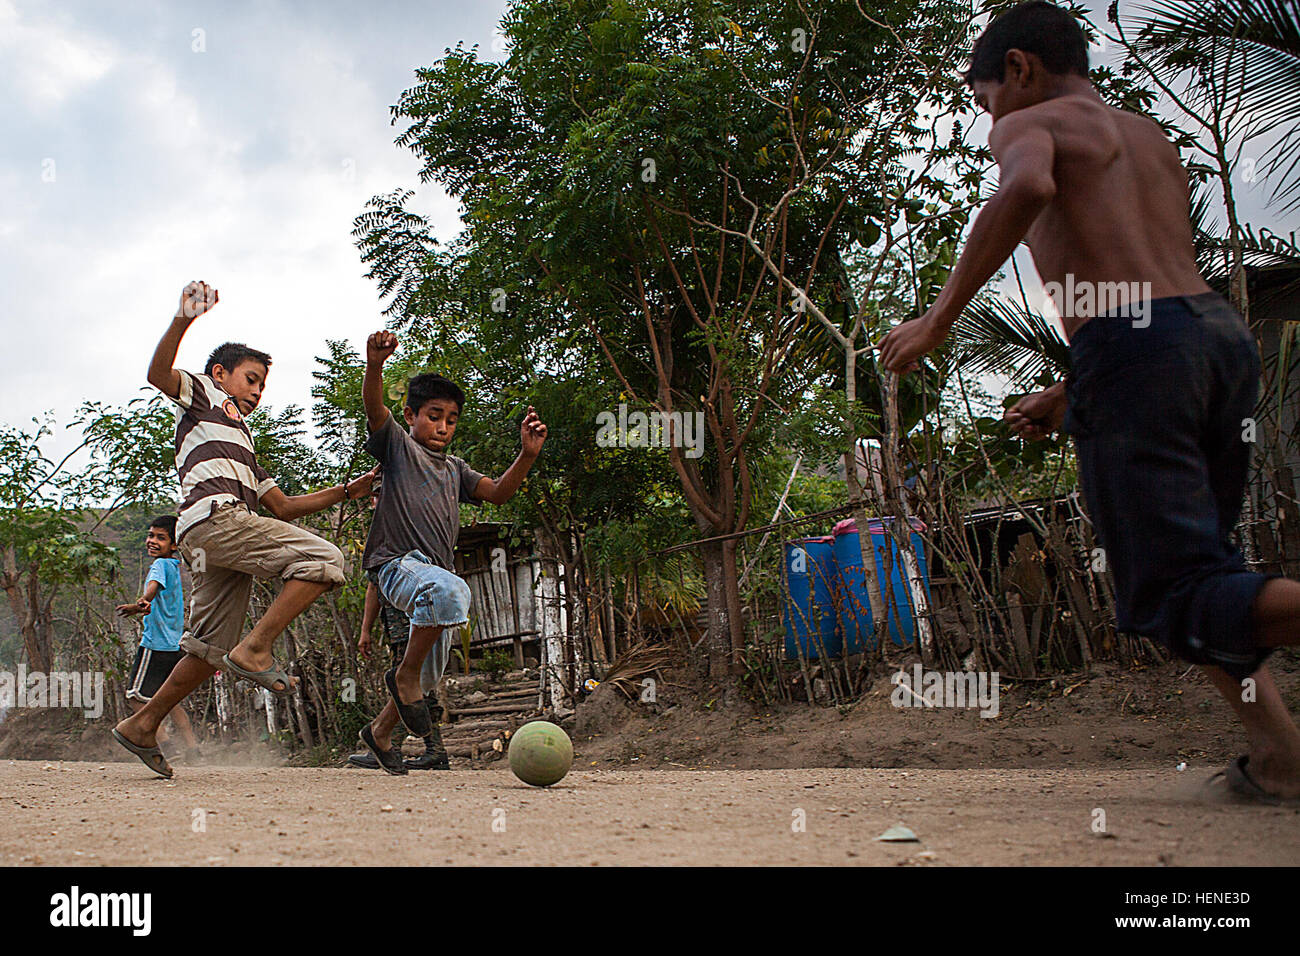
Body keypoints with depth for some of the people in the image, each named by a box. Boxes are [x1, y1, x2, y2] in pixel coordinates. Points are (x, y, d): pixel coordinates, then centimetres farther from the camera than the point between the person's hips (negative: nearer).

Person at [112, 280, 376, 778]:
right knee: (323, 559, -20)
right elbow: (158, 373, -6)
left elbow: (283, 506, 35)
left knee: (210, 651, 9)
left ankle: (142, 725, 16)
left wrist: (346, 490, 28)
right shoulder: (201, 393, 19)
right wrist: (184, 319, -20)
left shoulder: (242, 442, 40)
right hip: (213, 514, -9)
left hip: (215, 544, 9)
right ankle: (255, 649, -22)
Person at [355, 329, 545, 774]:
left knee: (430, 672, 12)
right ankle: (404, 675, -20)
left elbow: (498, 492, 13)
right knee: (449, 590, -39)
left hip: (437, 570, 8)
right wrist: (374, 366, -36)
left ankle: (379, 730, 35)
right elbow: (375, 409, -15)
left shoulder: (454, 468, 23)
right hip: (396, 562, -8)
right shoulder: (398, 445, 5)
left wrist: (527, 455, -5)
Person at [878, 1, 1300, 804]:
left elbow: (1027, 188, -20)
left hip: (1133, 351, -8)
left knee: (1176, 599, -6)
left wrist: (939, 320, -14)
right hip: (1226, 332, 8)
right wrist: (1068, 396, 33)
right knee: (1189, 562, 21)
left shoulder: (1033, 124, 6)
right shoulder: (1155, 142, 30)